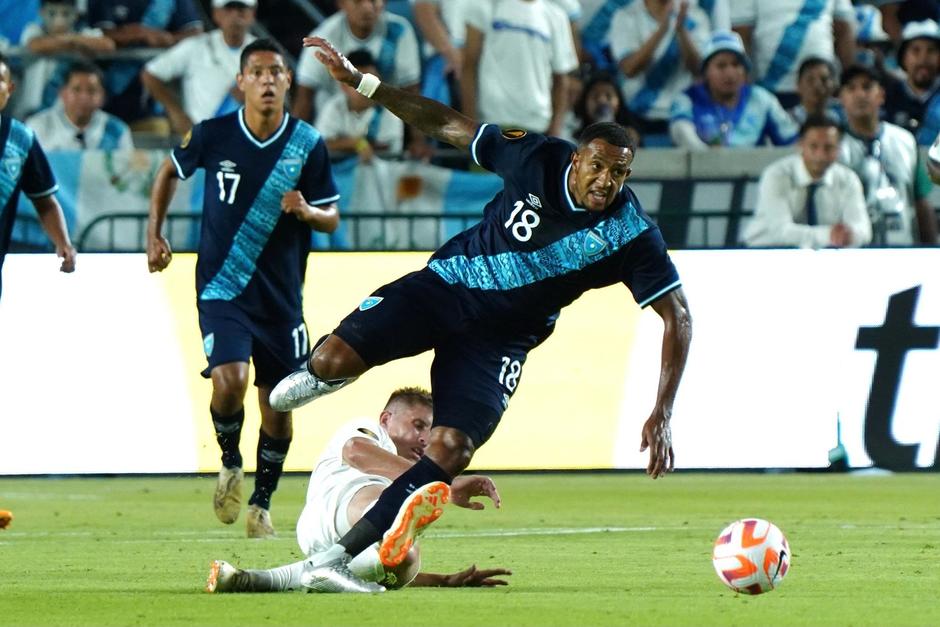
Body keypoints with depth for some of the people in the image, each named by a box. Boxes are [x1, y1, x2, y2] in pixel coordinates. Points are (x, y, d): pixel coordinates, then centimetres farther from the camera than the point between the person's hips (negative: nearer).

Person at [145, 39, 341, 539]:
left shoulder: (308, 144, -5)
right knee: (229, 381, -22)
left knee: (278, 405, 5)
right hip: (222, 287, -2)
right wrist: (155, 234, 10)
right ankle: (230, 464, 7)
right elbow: (171, 170, 14)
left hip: (281, 296, 2)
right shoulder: (213, 135, -6)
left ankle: (262, 501, 25)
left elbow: (331, 218, 1)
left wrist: (306, 211, -21)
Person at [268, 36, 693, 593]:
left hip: (502, 335, 0)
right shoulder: (536, 158, -14)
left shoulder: (631, 235, -17)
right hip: (445, 287, 0)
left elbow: (677, 316, -12)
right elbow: (447, 125, -4)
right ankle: (323, 373, 18)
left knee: (451, 450, -19)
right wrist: (359, 81, -9)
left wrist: (662, 415, -19)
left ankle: (337, 558, -12)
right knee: (335, 358, -23)